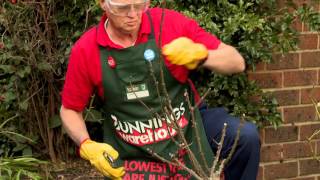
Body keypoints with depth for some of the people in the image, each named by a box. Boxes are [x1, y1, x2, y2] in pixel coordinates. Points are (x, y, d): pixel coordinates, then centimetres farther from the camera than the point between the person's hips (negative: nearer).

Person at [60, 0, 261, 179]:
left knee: (246, 136, -21)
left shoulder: (169, 22, -14)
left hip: (187, 125, 0)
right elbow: (70, 110, 3)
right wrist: (87, 146, -16)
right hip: (133, 154, 0)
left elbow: (237, 63, -12)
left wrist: (200, 55, -32)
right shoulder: (85, 50, -11)